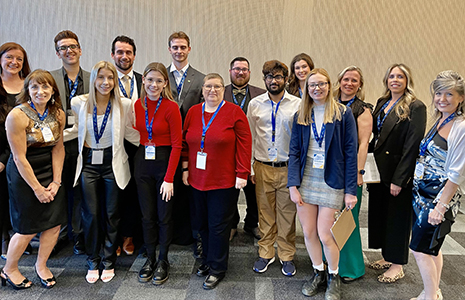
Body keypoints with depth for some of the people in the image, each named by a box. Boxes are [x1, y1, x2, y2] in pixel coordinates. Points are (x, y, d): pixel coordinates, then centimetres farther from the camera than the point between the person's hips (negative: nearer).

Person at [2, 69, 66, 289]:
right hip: (23, 175, -5)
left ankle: (41, 265, 30)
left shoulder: (58, 114, 0)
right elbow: (20, 158, -16)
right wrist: (37, 189, -14)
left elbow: (58, 149, 2)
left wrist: (56, 181, -4)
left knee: (55, 223, 6)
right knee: (28, 228, 3)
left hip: (50, 171, 5)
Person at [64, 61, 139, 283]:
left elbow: (129, 133, 4)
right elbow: (78, 129, 11)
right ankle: (92, 262, 26)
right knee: (91, 214, 6)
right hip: (88, 163, 1)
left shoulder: (124, 105, -8)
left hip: (113, 163, -1)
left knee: (111, 214, 9)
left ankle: (109, 262, 27)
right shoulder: (78, 102, -4)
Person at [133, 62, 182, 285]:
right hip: (142, 162, 4)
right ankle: (150, 258, 29)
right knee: (147, 214, 12)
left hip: (165, 162, -4)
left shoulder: (171, 107, -11)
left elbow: (177, 145, -12)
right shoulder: (137, 105, 3)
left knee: (164, 215, 6)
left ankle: (163, 260, 25)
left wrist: (169, 178, -15)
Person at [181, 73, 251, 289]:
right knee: (202, 223, 14)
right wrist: (185, 169, 8)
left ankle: (217, 268, 20)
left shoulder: (234, 112, -6)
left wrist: (242, 174, -12)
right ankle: (207, 260, 34)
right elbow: (186, 143, 13)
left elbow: (244, 145, -8)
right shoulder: (193, 112, 8)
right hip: (197, 180, 5)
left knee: (218, 225, 4)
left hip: (225, 181, -4)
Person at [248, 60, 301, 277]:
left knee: (287, 213, 8)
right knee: (265, 212, 11)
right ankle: (265, 253, 27)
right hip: (263, 167, 1)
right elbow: (249, 137, 7)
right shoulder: (255, 104, 4)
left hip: (288, 168, -1)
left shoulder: (297, 104, -1)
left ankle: (286, 256, 25)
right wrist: (248, 167, 5)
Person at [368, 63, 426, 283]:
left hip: (398, 172, -7)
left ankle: (397, 265, 23)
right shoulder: (381, 103, 10)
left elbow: (412, 146, -17)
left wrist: (399, 179, -19)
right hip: (378, 169, 7)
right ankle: (387, 257, 33)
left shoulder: (415, 108, -12)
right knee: (379, 213, 15)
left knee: (397, 216, 6)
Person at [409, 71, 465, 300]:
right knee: (432, 246, 17)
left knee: (420, 248, -1)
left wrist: (441, 207, -18)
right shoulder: (440, 121, 8)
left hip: (440, 197, -8)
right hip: (424, 193, 8)